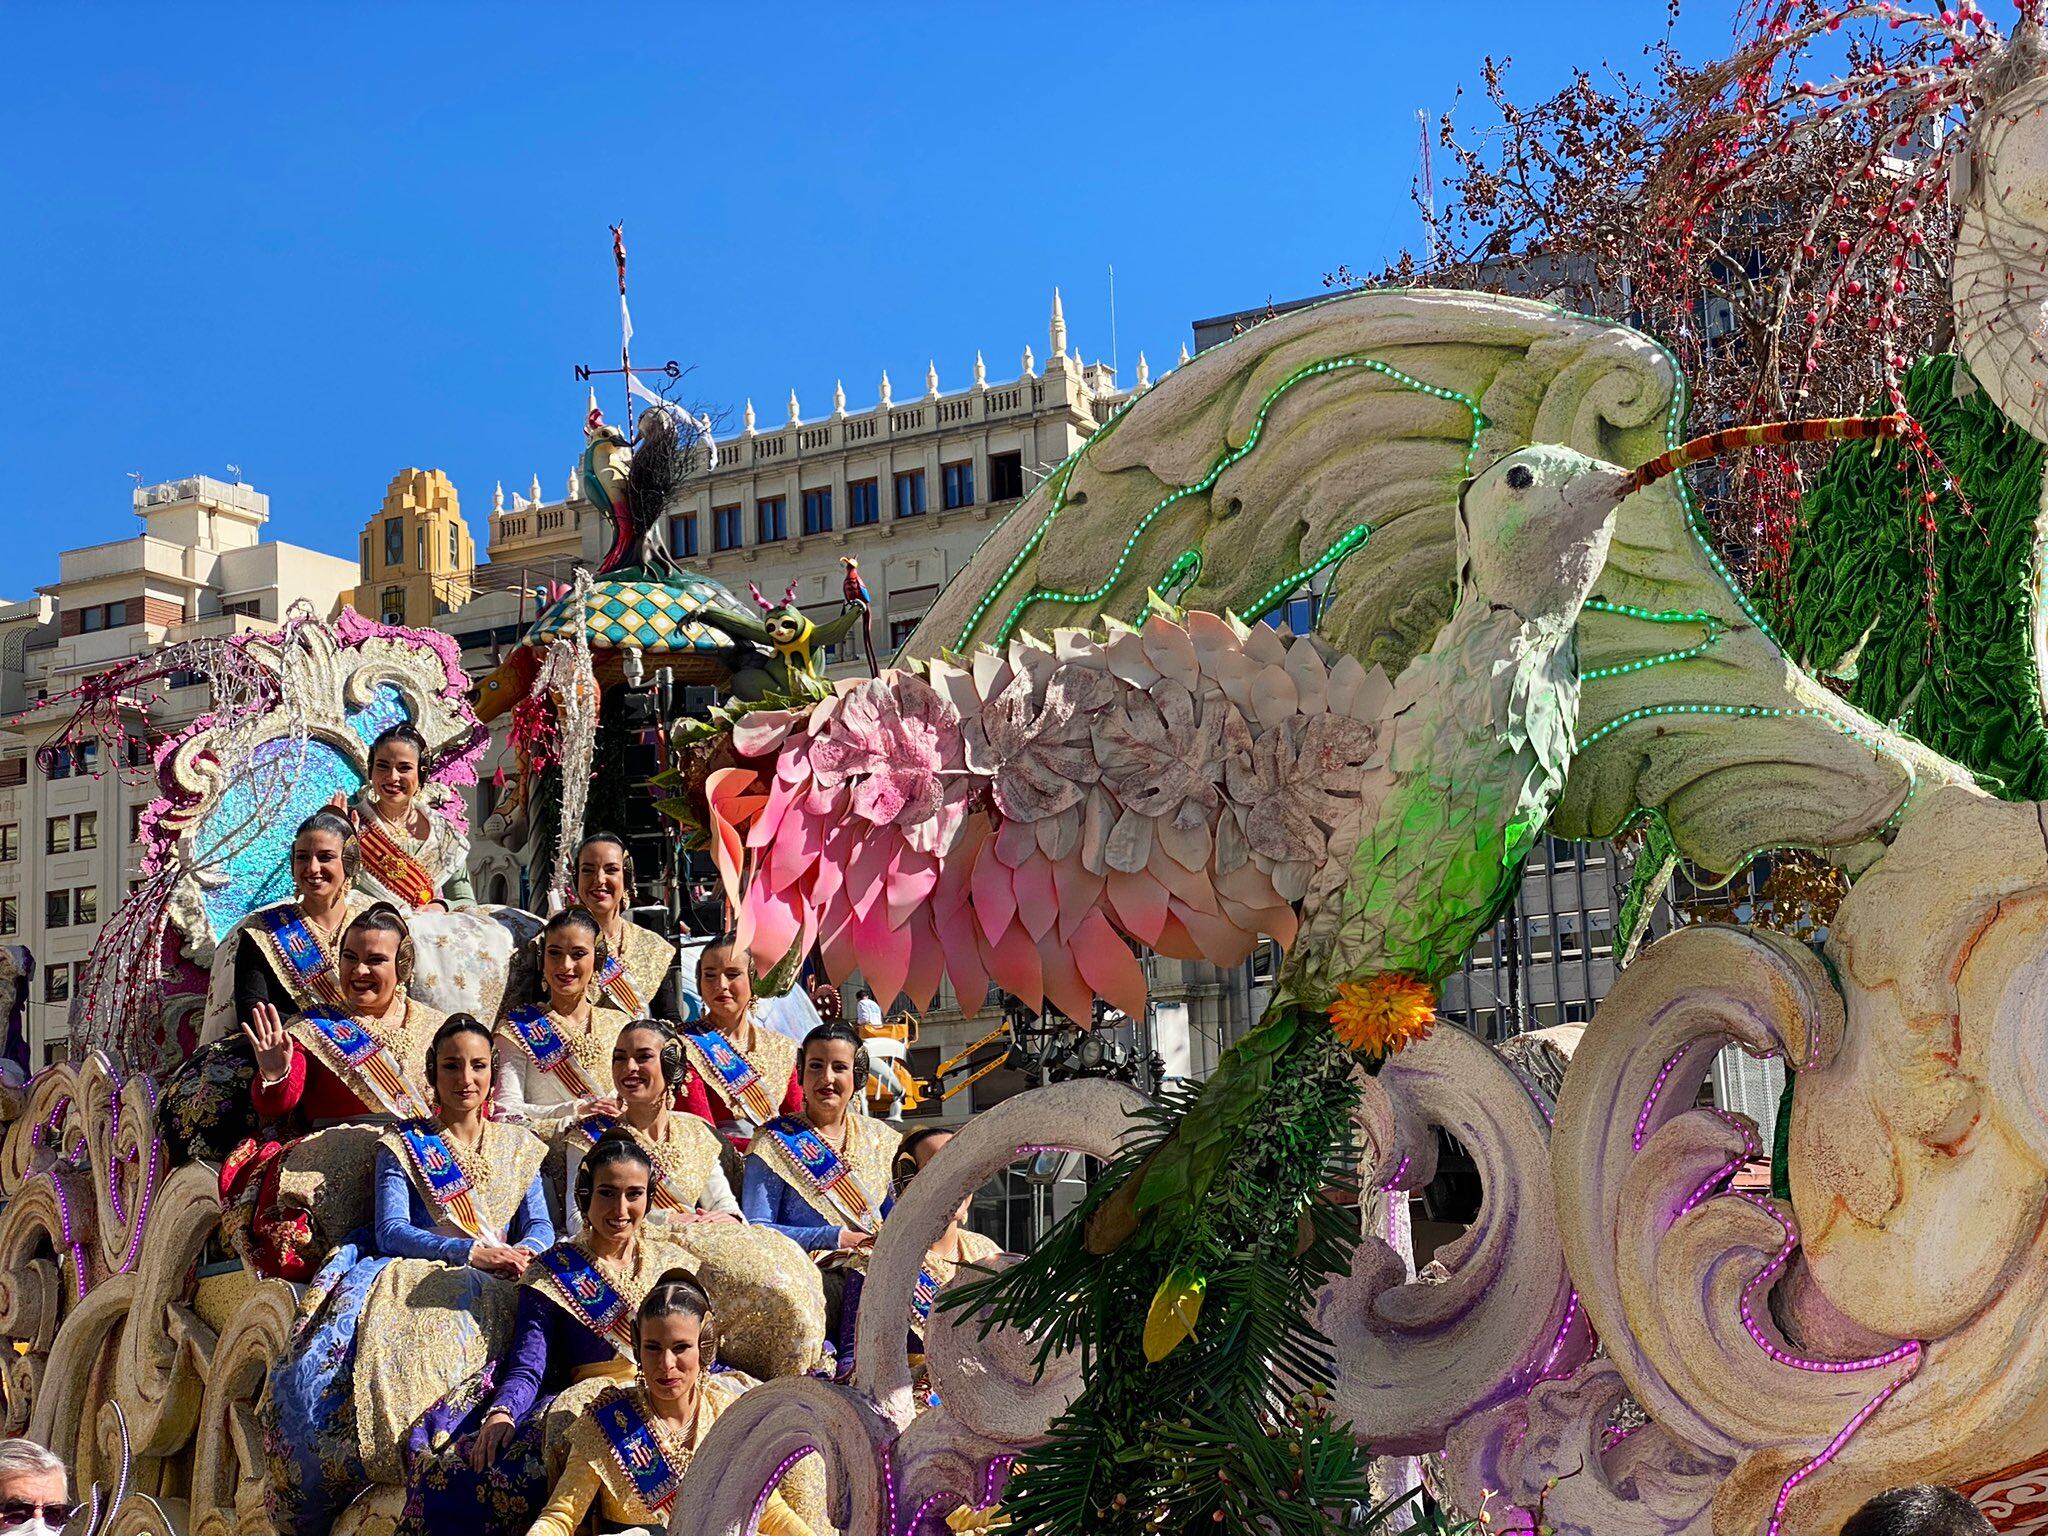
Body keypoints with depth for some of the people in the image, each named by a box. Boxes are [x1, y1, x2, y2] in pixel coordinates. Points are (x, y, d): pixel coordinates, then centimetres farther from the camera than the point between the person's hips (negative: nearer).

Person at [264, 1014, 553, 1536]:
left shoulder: (519, 1146, 23)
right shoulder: (402, 1146, 16)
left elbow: (540, 1226, 13)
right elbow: (390, 1230, 0)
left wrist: (523, 1253, -14)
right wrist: (471, 1251, -15)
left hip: (489, 1294, 1)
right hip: (416, 1280, -1)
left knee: (434, 1362, -36)